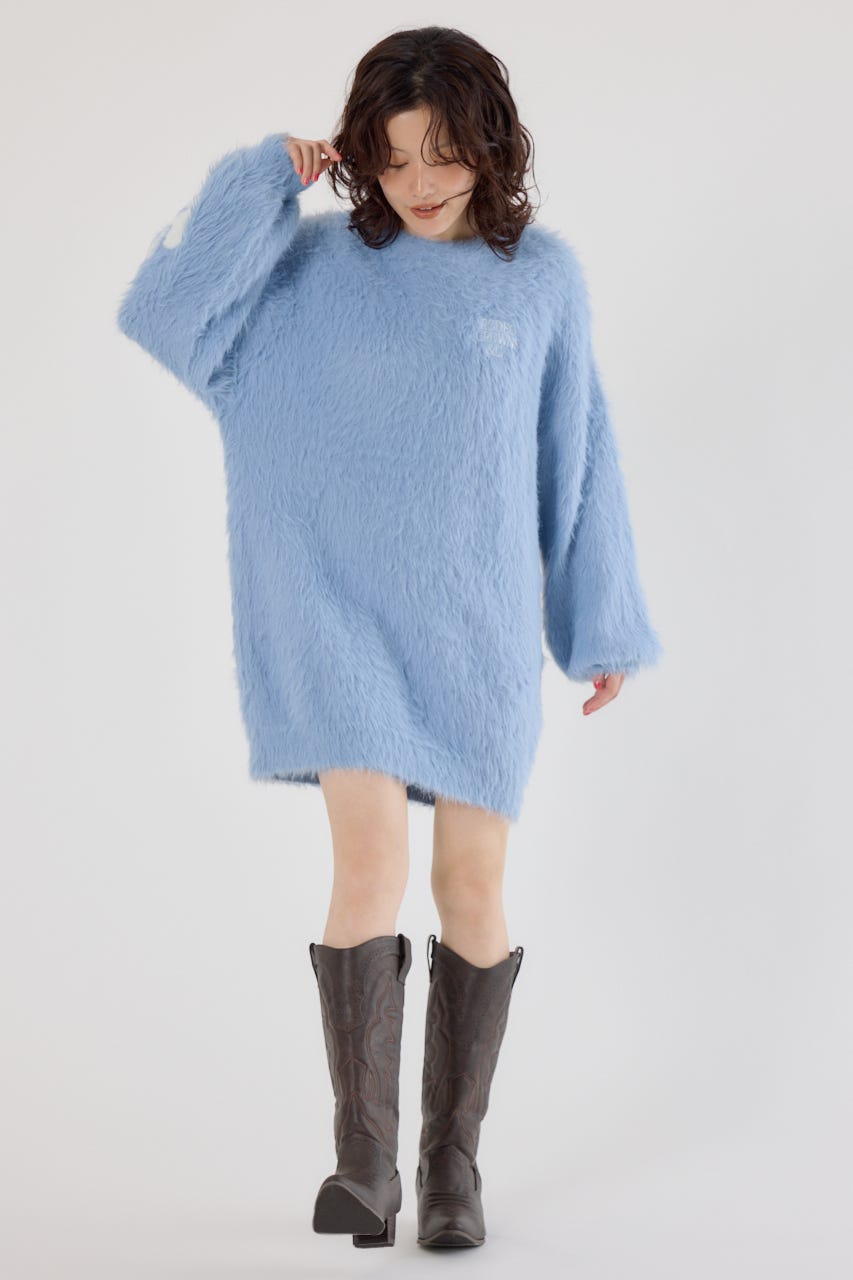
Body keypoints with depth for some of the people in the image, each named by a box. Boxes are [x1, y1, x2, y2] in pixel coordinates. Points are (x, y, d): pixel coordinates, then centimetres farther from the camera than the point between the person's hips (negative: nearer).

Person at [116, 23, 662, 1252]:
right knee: (371, 865, -13)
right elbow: (163, 310, -10)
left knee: (474, 885, 4)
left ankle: (453, 1158, 20)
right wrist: (261, 179, -10)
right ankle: (364, 1157, 0)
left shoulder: (543, 275, 3)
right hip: (335, 607, -1)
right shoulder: (313, 267, 1)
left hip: (477, 624, 1)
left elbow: (577, 460, 8)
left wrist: (604, 627, 10)